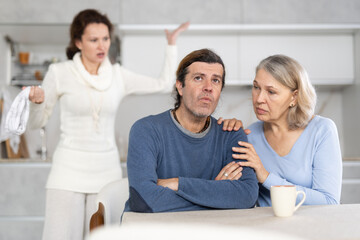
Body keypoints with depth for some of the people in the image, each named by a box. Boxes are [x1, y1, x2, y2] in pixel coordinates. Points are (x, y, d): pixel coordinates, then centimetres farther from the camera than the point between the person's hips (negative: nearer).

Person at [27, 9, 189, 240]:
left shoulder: (118, 75, 6)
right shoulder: (59, 72, -2)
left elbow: (164, 83, 10)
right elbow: (37, 122, 4)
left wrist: (172, 44, 9)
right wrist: (37, 101, -17)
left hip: (107, 169, 2)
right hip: (69, 169, -2)